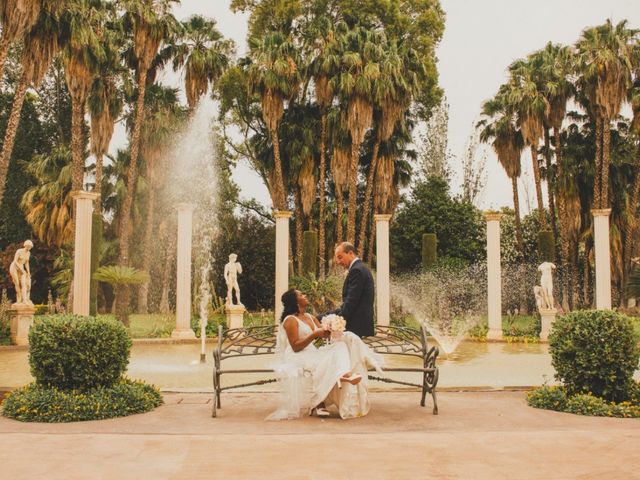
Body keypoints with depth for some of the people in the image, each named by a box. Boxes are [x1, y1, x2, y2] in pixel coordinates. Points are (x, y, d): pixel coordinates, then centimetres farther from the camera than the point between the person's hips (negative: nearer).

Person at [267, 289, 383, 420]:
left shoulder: (310, 317, 18)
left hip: (312, 354, 7)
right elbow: (295, 346, -16)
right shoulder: (290, 320, -7)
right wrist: (314, 335, -20)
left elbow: (325, 332, 9)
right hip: (297, 358, -7)